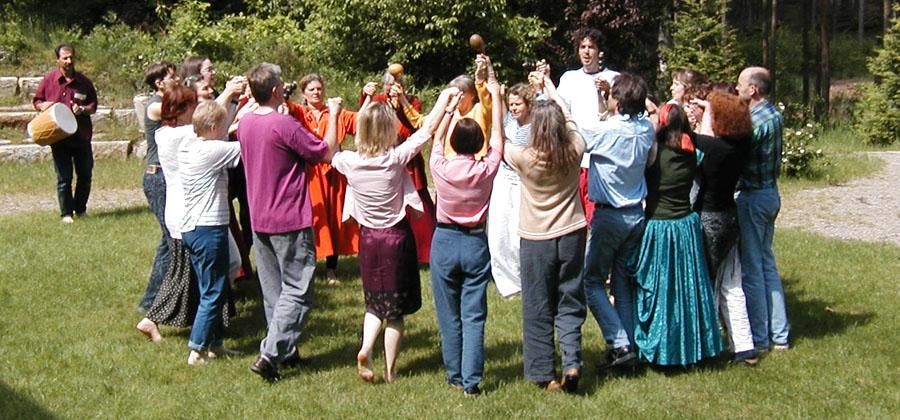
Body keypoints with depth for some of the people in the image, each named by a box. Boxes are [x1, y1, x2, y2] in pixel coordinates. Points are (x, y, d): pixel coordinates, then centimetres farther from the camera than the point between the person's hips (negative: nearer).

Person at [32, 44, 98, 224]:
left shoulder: (84, 81, 3)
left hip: (82, 136, 2)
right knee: (64, 178, 3)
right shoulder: (49, 79, 0)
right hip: (59, 137, -2)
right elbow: (36, 102, 10)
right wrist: (43, 105, -13)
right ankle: (66, 213, 13)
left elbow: (93, 106, 9)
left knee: (85, 175, 8)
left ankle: (81, 208, 26)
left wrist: (82, 109, -12)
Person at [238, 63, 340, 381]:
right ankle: (269, 355, -9)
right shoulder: (285, 125, -19)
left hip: (259, 221, 8)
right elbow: (327, 153, -12)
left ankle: (286, 351, 24)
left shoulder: (245, 124, 4)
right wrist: (333, 116, 0)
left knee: (273, 290, 15)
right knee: (297, 291, -1)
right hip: (290, 222, -8)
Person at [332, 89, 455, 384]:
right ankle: (390, 369, 14)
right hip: (397, 236, -3)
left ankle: (365, 349, -2)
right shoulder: (396, 158, -17)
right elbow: (428, 128, -10)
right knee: (396, 307, 10)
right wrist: (445, 95, 1)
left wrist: (332, 118, 25)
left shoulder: (349, 162, -9)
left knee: (374, 301, 21)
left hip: (368, 238, 3)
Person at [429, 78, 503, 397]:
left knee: (450, 316, 11)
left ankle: (455, 376, 19)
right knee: (474, 316, 2)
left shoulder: (441, 167, -11)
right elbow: (497, 135, 6)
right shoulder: (486, 169, -10)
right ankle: (471, 381, 0)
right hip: (476, 243, 0)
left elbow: (437, 138, 10)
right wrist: (495, 96, 17)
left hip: (445, 242, 0)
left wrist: (450, 107, 22)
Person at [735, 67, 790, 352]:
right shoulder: (775, 116, 10)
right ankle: (779, 335, 21)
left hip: (751, 197, -10)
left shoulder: (757, 120, -19)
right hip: (770, 192, 10)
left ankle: (758, 338, 7)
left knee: (751, 269, -1)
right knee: (767, 263, 16)